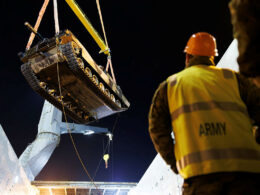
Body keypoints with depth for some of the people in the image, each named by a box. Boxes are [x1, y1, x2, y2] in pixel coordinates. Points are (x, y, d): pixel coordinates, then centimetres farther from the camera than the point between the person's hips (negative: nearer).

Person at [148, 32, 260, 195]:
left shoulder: (170, 84, 17)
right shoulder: (232, 77, 18)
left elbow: (157, 128, 9)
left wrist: (175, 163, 15)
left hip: (199, 170, 0)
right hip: (245, 167, 1)